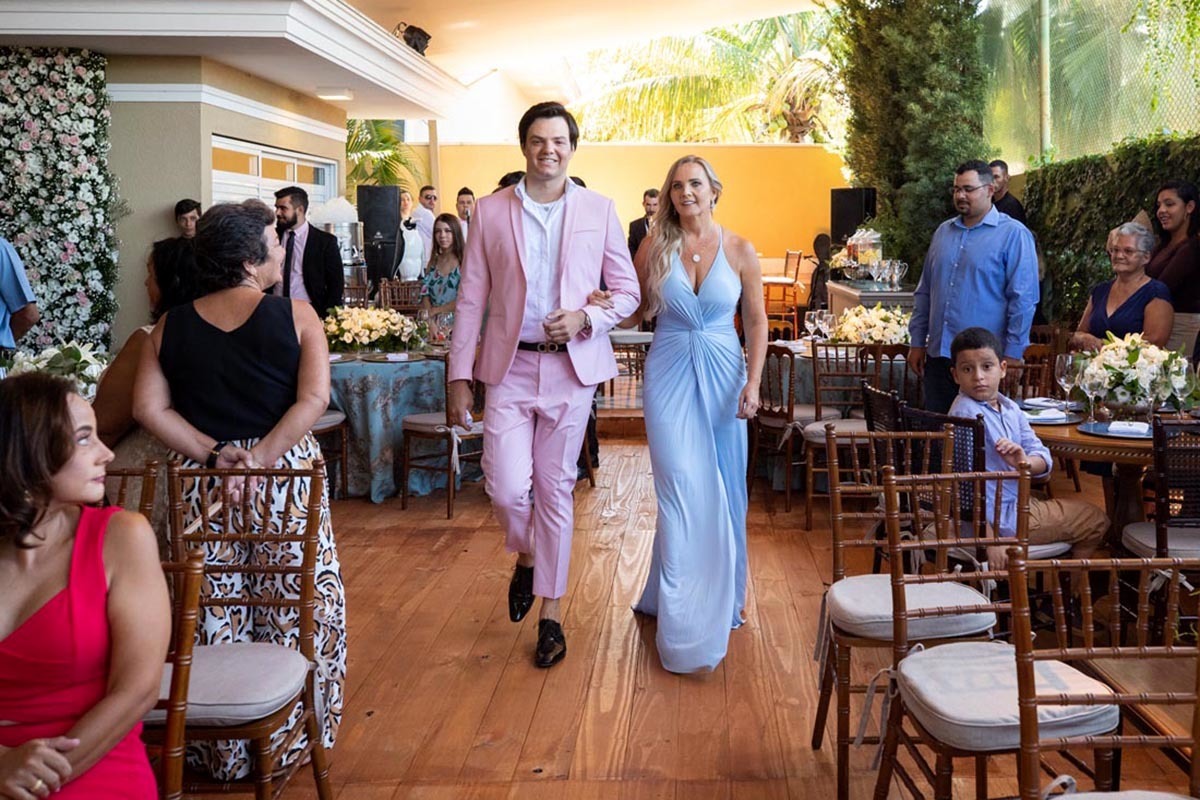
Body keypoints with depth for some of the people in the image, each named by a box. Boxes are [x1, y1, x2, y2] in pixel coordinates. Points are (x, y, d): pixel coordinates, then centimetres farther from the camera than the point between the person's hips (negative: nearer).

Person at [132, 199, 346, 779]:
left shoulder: (171, 326, 5)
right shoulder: (295, 314, -5)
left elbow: (148, 408, -3)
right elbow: (313, 398, -14)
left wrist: (212, 455, -6)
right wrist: (261, 457, -15)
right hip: (286, 472, -3)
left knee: (213, 606, 11)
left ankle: (221, 750, 23)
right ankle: (291, 734, 21)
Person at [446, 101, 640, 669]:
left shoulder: (599, 210, 4)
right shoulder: (491, 211, 3)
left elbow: (627, 291, 6)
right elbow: (472, 298, 4)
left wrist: (586, 318, -14)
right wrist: (459, 375, -1)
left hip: (571, 368, 0)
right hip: (510, 367, 0)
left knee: (555, 490, 6)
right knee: (507, 488, -8)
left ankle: (551, 613, 20)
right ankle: (526, 556, 28)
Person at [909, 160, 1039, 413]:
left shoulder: (1013, 235, -5)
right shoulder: (943, 231, 13)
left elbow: (1023, 299, -10)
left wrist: (1013, 354, -13)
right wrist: (917, 342, 13)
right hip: (938, 354, 6)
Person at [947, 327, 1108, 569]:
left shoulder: (1010, 408, 4)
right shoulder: (966, 412, -22)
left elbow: (1043, 458, 3)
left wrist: (1027, 463, -22)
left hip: (1018, 502, 8)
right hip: (1001, 518, -8)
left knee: (1094, 518, 27)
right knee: (1096, 520, 7)